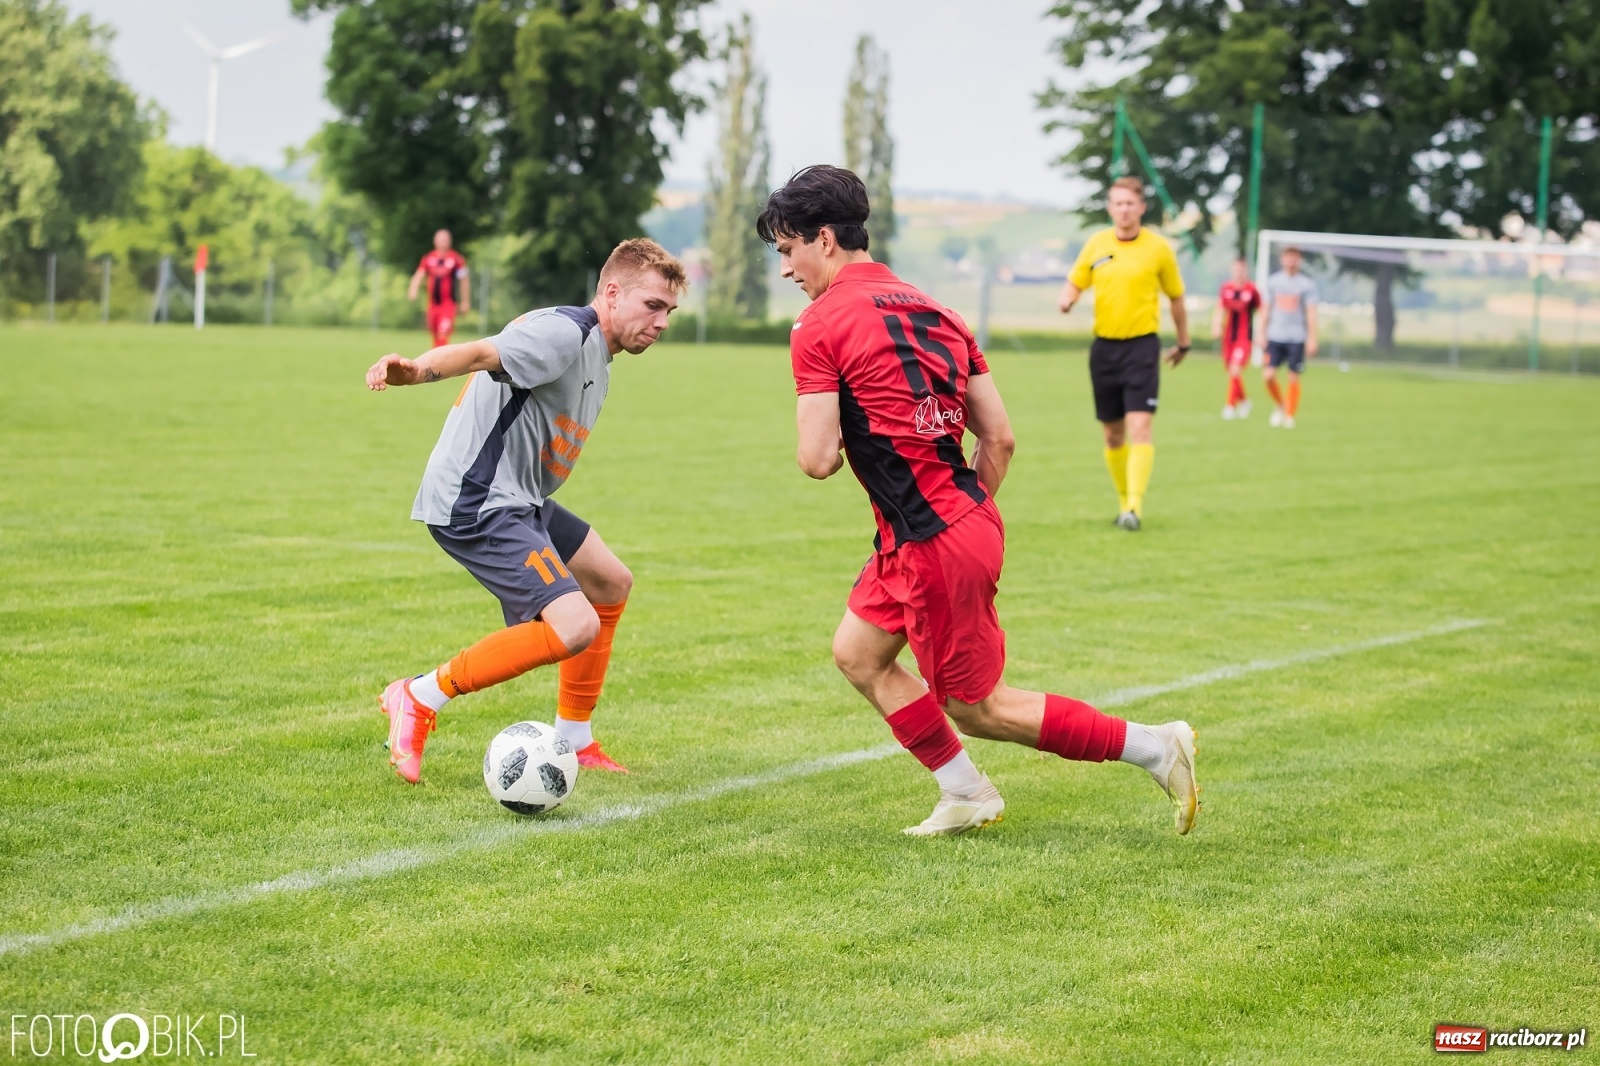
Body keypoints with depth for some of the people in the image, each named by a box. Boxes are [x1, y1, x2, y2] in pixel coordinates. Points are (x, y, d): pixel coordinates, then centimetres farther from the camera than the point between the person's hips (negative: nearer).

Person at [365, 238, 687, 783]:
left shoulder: (596, 357, 17)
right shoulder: (564, 333, -16)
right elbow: (482, 353, -32)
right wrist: (417, 370, -51)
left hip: (519, 499, 12)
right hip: (475, 504, -12)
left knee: (611, 584, 24)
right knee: (575, 627, -22)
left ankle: (573, 743, 32)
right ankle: (420, 697, -9)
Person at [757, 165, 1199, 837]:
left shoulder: (820, 327, -11)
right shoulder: (929, 309, 12)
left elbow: (818, 460, -16)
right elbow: (999, 437, 11)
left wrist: (833, 444, 7)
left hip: (930, 543, -9)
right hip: (970, 518, 9)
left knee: (977, 708, 5)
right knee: (857, 654, 20)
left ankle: (1154, 748, 5)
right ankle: (967, 796, 24)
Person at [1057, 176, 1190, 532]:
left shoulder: (1158, 248, -2)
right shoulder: (1095, 245, 4)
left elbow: (1176, 298, 9)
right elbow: (1074, 283, 14)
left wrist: (1183, 343, 16)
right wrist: (1067, 300, -11)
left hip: (1142, 345, -3)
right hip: (1104, 346, 3)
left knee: (1139, 426, -16)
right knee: (1113, 432, 9)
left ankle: (1135, 506, -19)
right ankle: (1124, 500, 24)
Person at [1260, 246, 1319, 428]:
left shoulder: (1307, 284, 0)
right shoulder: (1273, 282, 8)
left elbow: (1311, 313, -2)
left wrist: (1312, 339, -8)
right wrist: (1262, 334, 11)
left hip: (1297, 339, -2)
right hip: (1275, 337, 2)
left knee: (1294, 378, -3)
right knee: (1268, 375, -7)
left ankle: (1289, 416, 8)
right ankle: (1281, 405, 17)